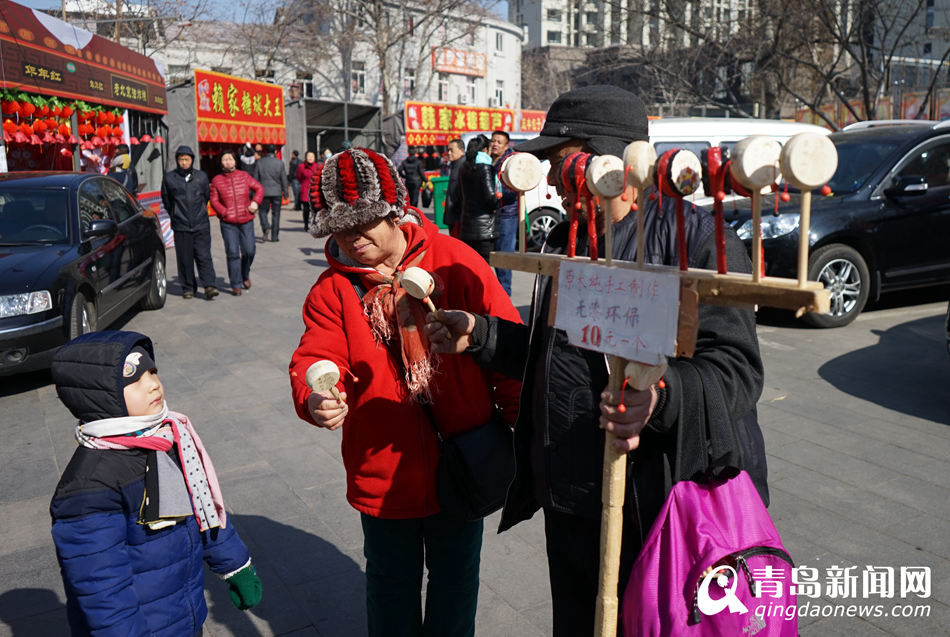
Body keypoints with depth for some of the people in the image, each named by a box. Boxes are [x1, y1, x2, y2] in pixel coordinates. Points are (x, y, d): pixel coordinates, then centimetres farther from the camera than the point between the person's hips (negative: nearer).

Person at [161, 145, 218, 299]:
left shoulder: (201, 176, 6)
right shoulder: (169, 178, 3)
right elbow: (166, 200, 14)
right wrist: (176, 216, 16)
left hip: (201, 225, 0)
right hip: (180, 227, 0)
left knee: (204, 256, -7)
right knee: (185, 259, 4)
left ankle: (209, 286, -7)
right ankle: (188, 288, 13)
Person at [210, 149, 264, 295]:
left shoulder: (244, 176, 7)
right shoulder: (216, 180, 3)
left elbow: (259, 188, 12)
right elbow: (214, 200, 3)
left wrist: (255, 202, -5)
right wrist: (224, 212, -12)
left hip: (246, 220, 2)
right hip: (228, 223, -2)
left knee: (249, 250, 2)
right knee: (232, 253, -6)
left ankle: (245, 275, 31)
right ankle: (236, 285, 2)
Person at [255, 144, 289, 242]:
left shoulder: (259, 162, -1)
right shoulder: (280, 163, -4)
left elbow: (255, 178, 2)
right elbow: (284, 179, -2)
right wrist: (285, 192, 8)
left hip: (264, 191, 0)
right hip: (277, 192, 0)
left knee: (263, 211, 12)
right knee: (276, 214, 6)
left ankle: (266, 227, -14)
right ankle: (275, 236, 7)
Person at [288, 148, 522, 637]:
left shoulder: (455, 262, -9)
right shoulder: (333, 288, -4)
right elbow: (315, 356, -14)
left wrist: (522, 421, -4)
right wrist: (315, 398, -37)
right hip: (383, 471, 1)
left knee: (456, 577, 21)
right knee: (392, 583, 21)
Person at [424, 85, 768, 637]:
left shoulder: (698, 239, -14)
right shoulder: (566, 241, 12)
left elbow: (736, 366, -20)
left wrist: (662, 396, -38)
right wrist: (479, 335, 14)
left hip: (661, 514, -7)